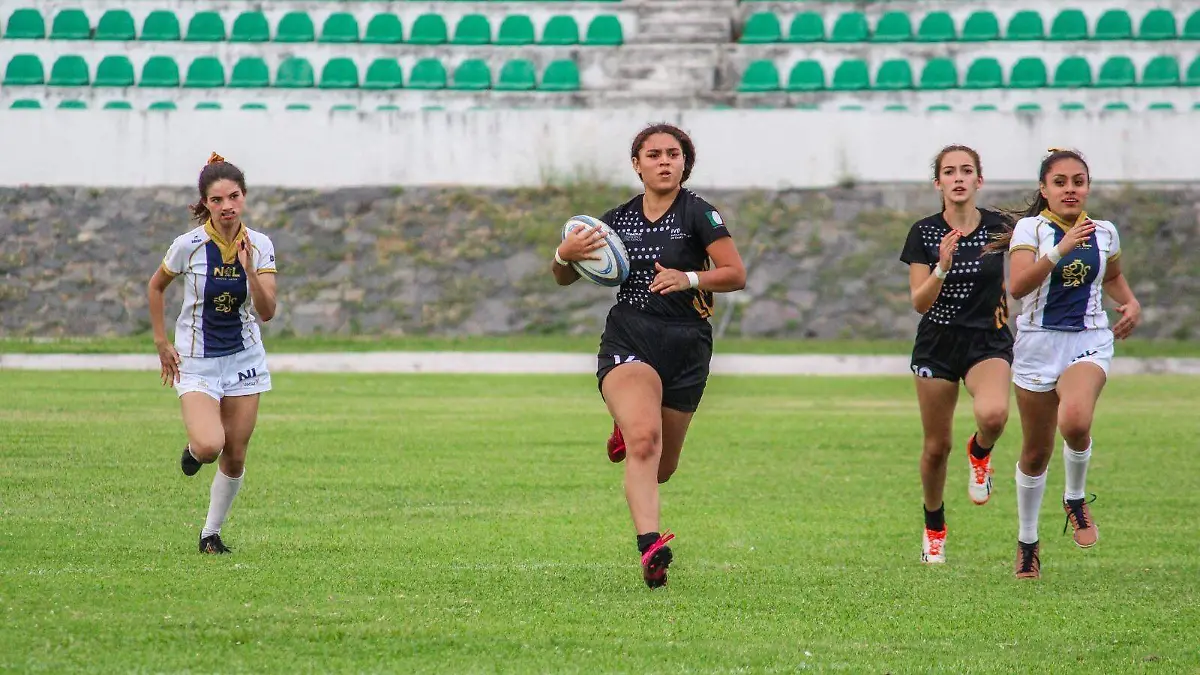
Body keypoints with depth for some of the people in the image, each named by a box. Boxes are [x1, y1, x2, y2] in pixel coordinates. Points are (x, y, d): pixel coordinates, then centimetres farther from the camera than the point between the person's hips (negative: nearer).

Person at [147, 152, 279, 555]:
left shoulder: (259, 245, -8)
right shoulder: (188, 245, -14)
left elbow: (267, 312, -14)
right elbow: (156, 285, 4)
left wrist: (249, 269, -29)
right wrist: (161, 343, 2)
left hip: (243, 357, 3)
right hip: (197, 362, -3)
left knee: (234, 458, 4)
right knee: (210, 446, -23)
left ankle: (211, 533, 23)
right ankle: (193, 449, 14)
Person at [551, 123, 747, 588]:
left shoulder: (697, 213, -3)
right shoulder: (618, 219, 8)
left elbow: (736, 274, -4)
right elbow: (564, 278, 18)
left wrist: (689, 278, -20)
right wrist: (564, 255, -6)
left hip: (686, 346, 0)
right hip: (628, 339, 0)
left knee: (661, 468, 12)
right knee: (645, 437, -28)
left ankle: (628, 430, 49)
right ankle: (650, 545, -36)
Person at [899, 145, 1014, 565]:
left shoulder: (999, 228, -4)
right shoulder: (924, 233, -6)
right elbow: (919, 302, -11)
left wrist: (1006, 302, 0)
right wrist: (942, 268, -25)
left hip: (988, 342, -1)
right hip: (937, 345, 1)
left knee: (993, 414, -31)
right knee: (937, 446, 6)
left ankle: (980, 452, 5)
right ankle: (934, 527, 29)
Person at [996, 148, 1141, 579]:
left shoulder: (1104, 231, 5)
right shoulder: (1031, 228, -6)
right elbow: (1018, 285, -22)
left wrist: (1131, 303, 7)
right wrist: (1062, 248, -30)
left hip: (1089, 343, 1)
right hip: (1038, 345, -1)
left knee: (1075, 421, -30)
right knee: (1036, 451, 8)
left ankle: (1076, 498, -2)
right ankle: (1027, 541, 28)